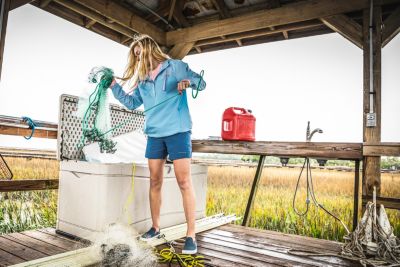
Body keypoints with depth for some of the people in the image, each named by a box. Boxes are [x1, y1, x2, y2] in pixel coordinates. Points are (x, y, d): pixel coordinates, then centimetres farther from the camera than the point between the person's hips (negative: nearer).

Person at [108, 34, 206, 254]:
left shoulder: (175, 66, 2)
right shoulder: (142, 79, 17)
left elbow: (201, 83, -1)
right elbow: (131, 102, 23)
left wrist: (188, 82, -23)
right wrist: (114, 86, 14)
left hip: (178, 131, -5)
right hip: (154, 135, 6)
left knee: (184, 182, -9)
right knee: (155, 182, 8)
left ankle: (191, 235, -3)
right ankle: (155, 227, 22)